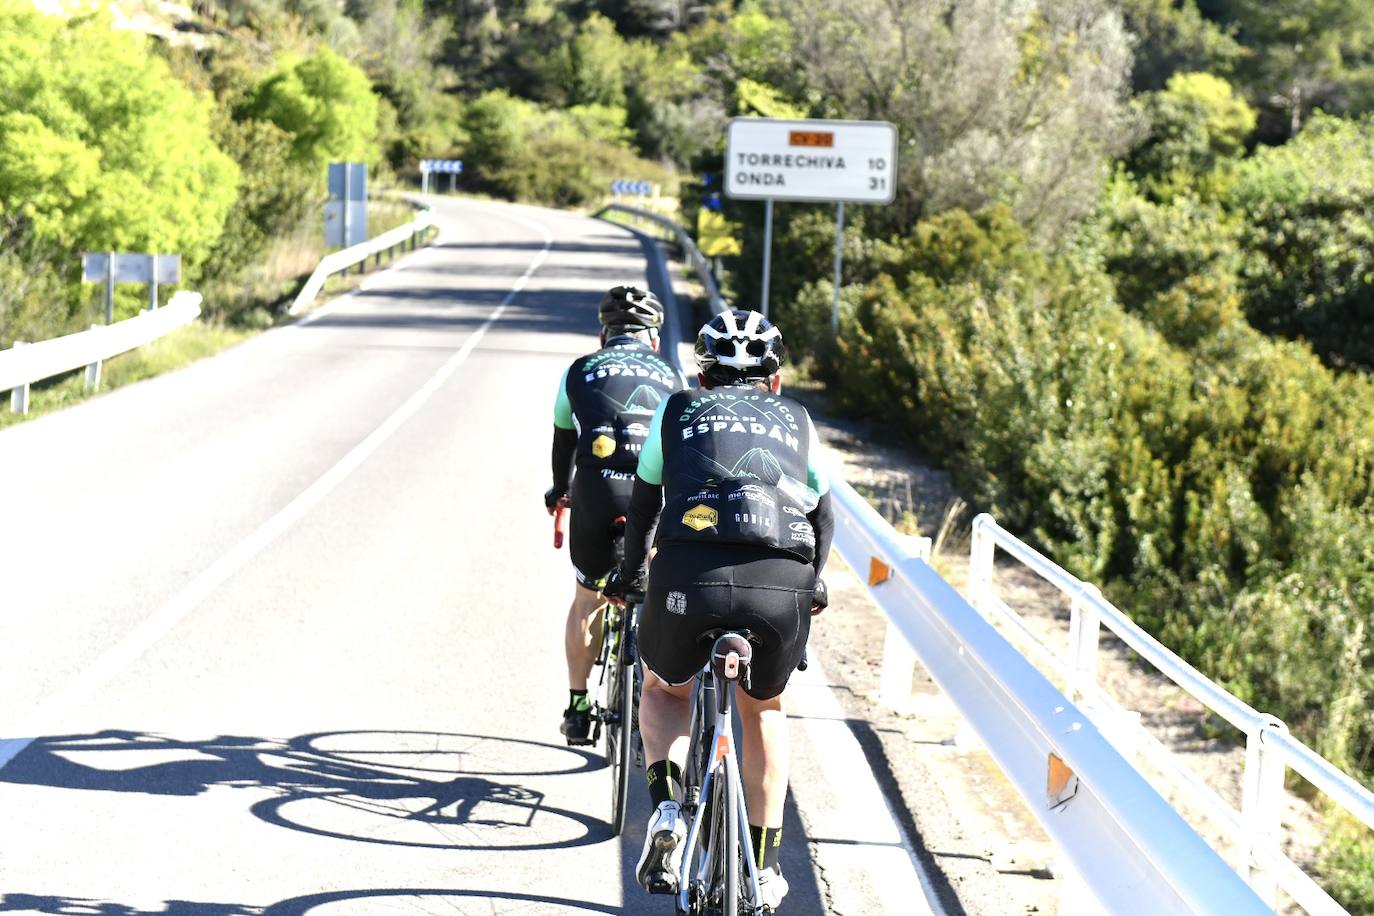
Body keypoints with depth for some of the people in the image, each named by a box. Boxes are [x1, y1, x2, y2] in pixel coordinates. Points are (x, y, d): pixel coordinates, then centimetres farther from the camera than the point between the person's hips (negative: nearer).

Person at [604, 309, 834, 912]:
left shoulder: (678, 410, 21)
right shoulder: (795, 420, 24)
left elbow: (643, 505, 27)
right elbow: (821, 515, 31)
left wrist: (629, 574, 43)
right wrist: (811, 582, 48)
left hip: (689, 577, -1)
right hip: (784, 587, 1)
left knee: (664, 691, 27)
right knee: (763, 709, 28)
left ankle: (666, 807, 1)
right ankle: (765, 866, 26)